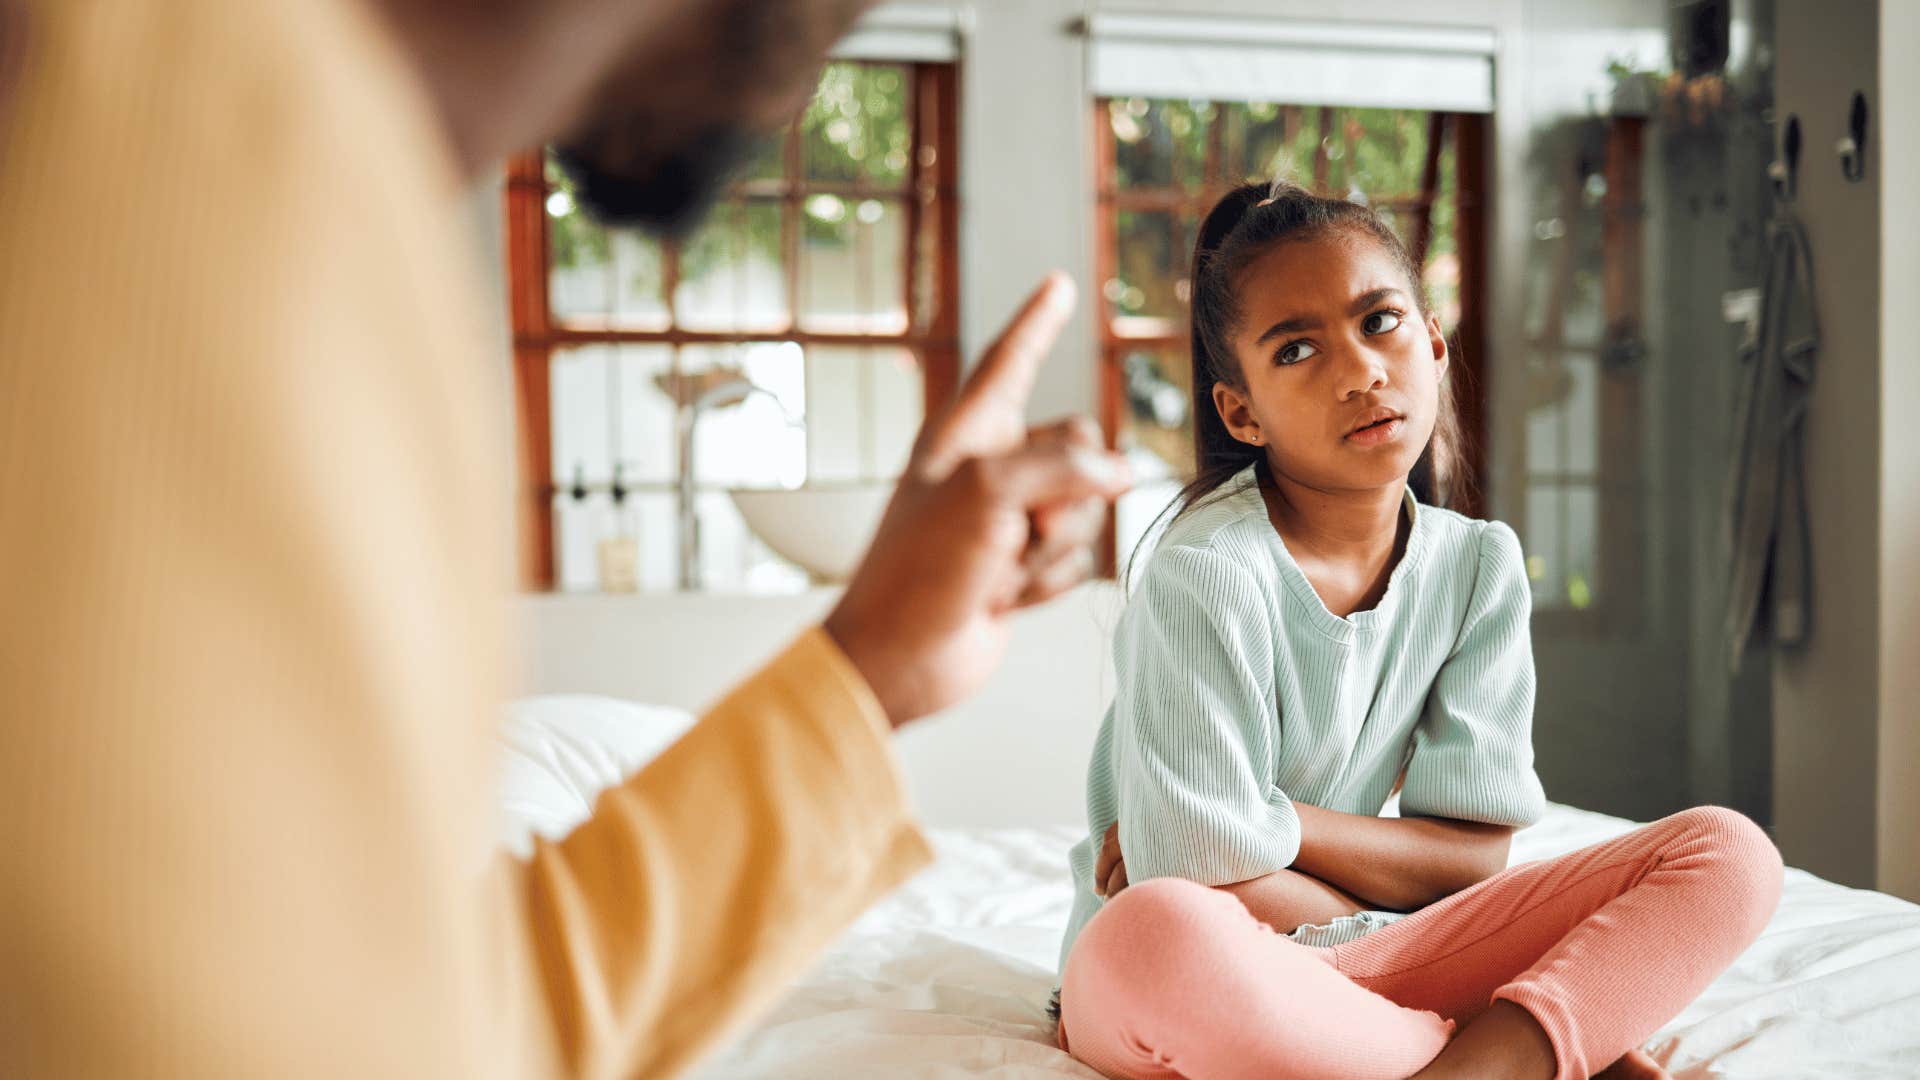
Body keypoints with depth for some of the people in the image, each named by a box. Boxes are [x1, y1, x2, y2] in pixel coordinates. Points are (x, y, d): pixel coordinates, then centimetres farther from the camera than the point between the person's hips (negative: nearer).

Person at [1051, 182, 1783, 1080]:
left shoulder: (1478, 565, 0)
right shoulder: (1205, 575, -18)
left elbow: (1474, 854, -1)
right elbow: (1206, 880, -20)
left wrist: (1274, 820, -15)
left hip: (1355, 962, 6)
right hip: (1208, 974, -5)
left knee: (1729, 854, -7)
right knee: (1153, 933, -43)